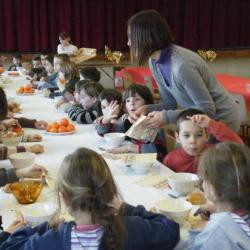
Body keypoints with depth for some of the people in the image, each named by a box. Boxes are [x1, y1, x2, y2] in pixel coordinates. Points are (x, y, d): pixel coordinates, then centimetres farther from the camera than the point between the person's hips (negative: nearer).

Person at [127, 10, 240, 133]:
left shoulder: (182, 65, -32)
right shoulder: (154, 62, -6)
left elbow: (207, 109, -27)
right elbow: (169, 103, 2)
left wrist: (166, 117, -28)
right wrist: (146, 109, -17)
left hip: (222, 121, -7)